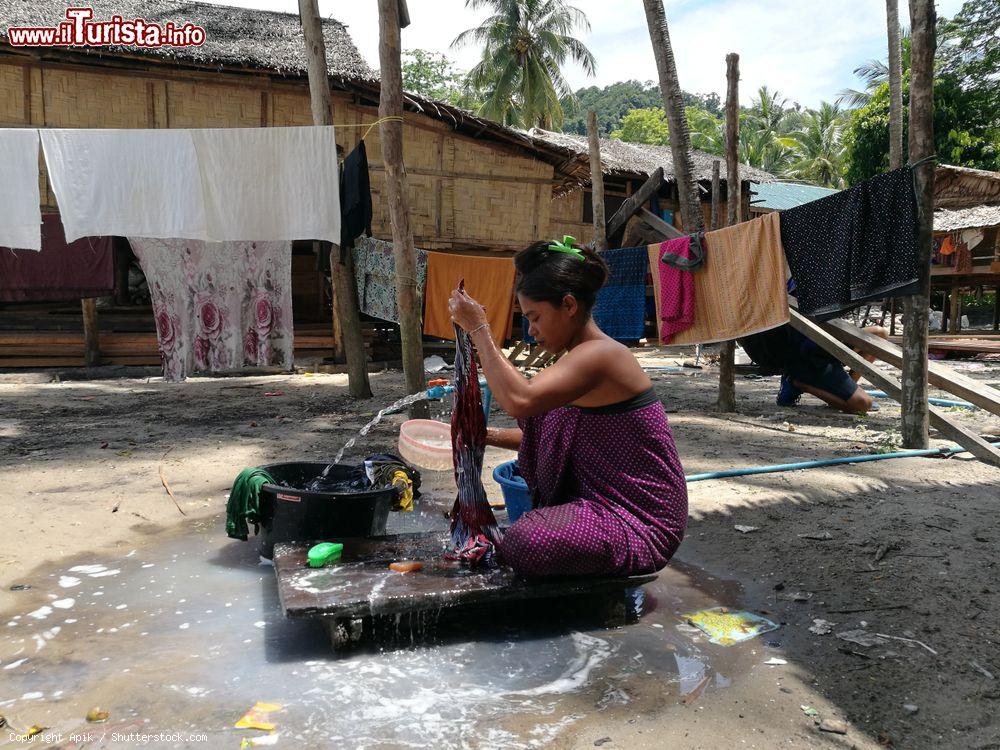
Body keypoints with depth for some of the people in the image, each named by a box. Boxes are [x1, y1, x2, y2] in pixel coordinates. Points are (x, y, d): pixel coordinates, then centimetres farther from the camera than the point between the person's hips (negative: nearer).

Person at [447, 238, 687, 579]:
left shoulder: (600, 355, -21)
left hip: (642, 522, -10)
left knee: (525, 544, -28)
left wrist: (477, 328, -26)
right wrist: (489, 436, 6)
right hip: (610, 502, 10)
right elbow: (545, 436, 16)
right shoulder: (584, 356, 12)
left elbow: (520, 401, -35)